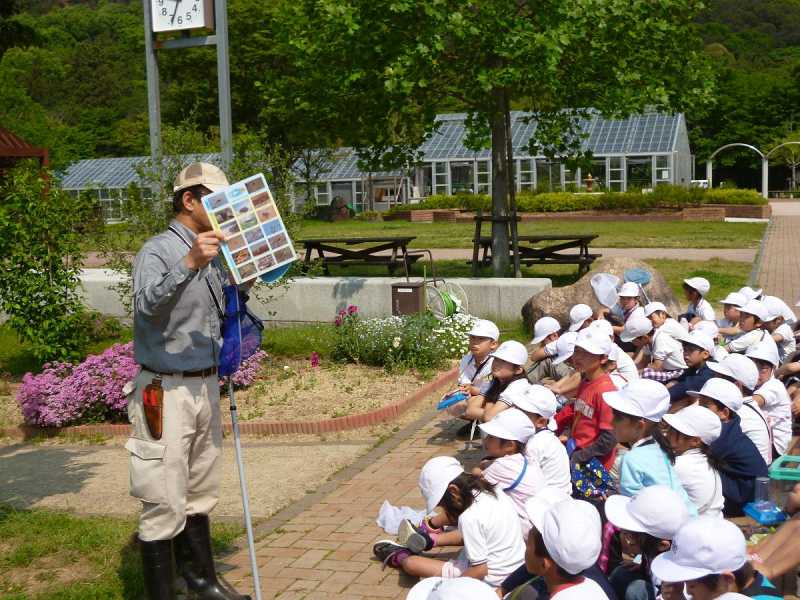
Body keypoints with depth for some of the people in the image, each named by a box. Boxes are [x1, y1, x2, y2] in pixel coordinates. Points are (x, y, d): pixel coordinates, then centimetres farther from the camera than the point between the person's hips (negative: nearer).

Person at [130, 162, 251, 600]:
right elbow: (148, 305, -31)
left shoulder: (214, 255, 10)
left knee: (199, 495, 18)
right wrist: (189, 263, -44)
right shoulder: (157, 252, -12)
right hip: (167, 391, -8)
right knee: (165, 503, -3)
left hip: (206, 386, 8)